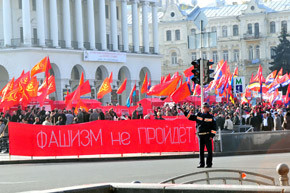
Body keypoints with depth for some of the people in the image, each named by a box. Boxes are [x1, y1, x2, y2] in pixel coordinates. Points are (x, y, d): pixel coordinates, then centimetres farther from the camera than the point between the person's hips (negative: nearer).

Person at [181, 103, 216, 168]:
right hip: (200, 135, 3)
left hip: (207, 135, -3)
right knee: (201, 150, 6)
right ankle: (201, 164, 13)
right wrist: (184, 111, 7)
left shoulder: (211, 117, 2)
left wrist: (212, 135, -8)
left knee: (209, 150, -4)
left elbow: (214, 126, 0)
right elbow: (190, 117, 15)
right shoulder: (198, 115, 11)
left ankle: (209, 163, 2)